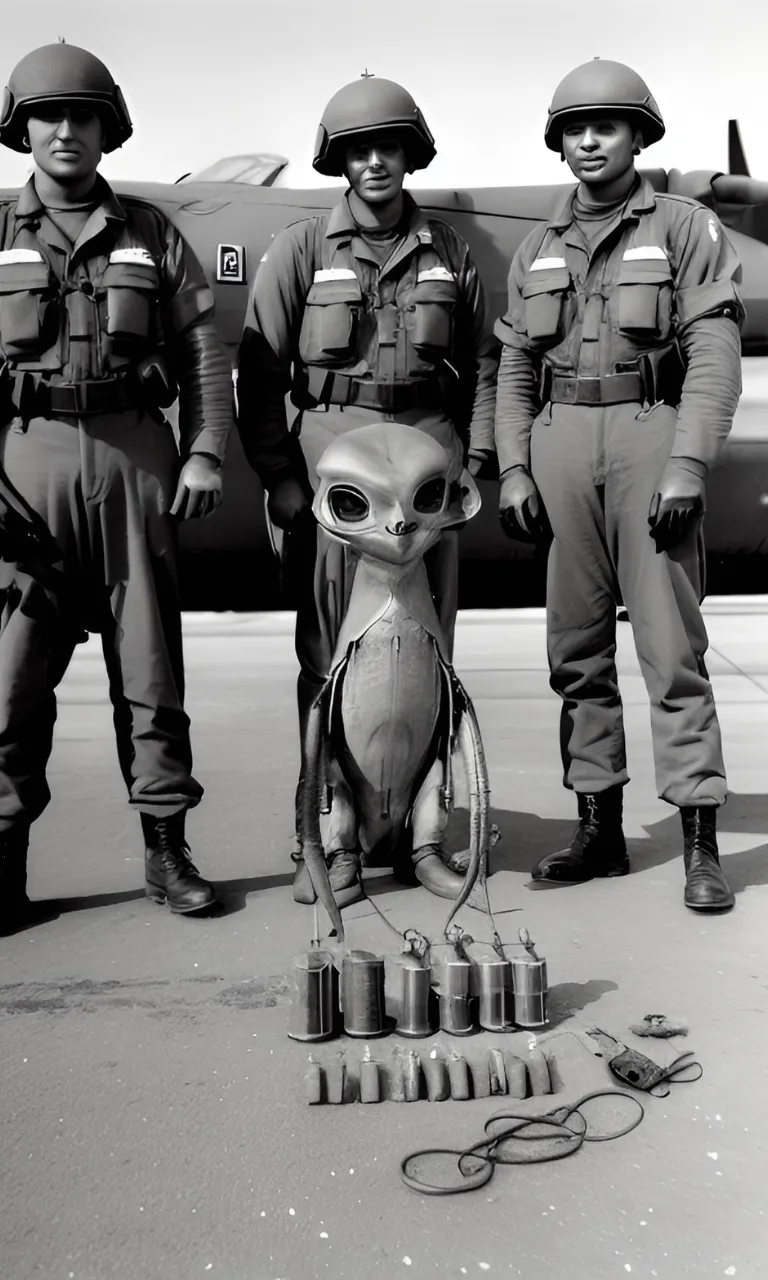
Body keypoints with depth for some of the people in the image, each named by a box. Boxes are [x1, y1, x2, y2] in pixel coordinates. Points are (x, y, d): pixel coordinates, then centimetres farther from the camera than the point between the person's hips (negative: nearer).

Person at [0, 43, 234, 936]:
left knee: (149, 662, 4)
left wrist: (205, 453, -3)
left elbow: (203, 351, 9)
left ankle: (167, 850, 13)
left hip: (135, 457, 0)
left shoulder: (150, 233, 14)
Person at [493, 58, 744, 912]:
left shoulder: (686, 230, 4)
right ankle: (599, 827, 15)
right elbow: (514, 370, 14)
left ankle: (700, 841, 0)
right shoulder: (537, 250, 17)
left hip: (649, 435, -4)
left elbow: (714, 357, -5)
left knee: (670, 644, -7)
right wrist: (513, 471, 3)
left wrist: (687, 466, -15)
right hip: (560, 443, 4)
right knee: (576, 648, 5)